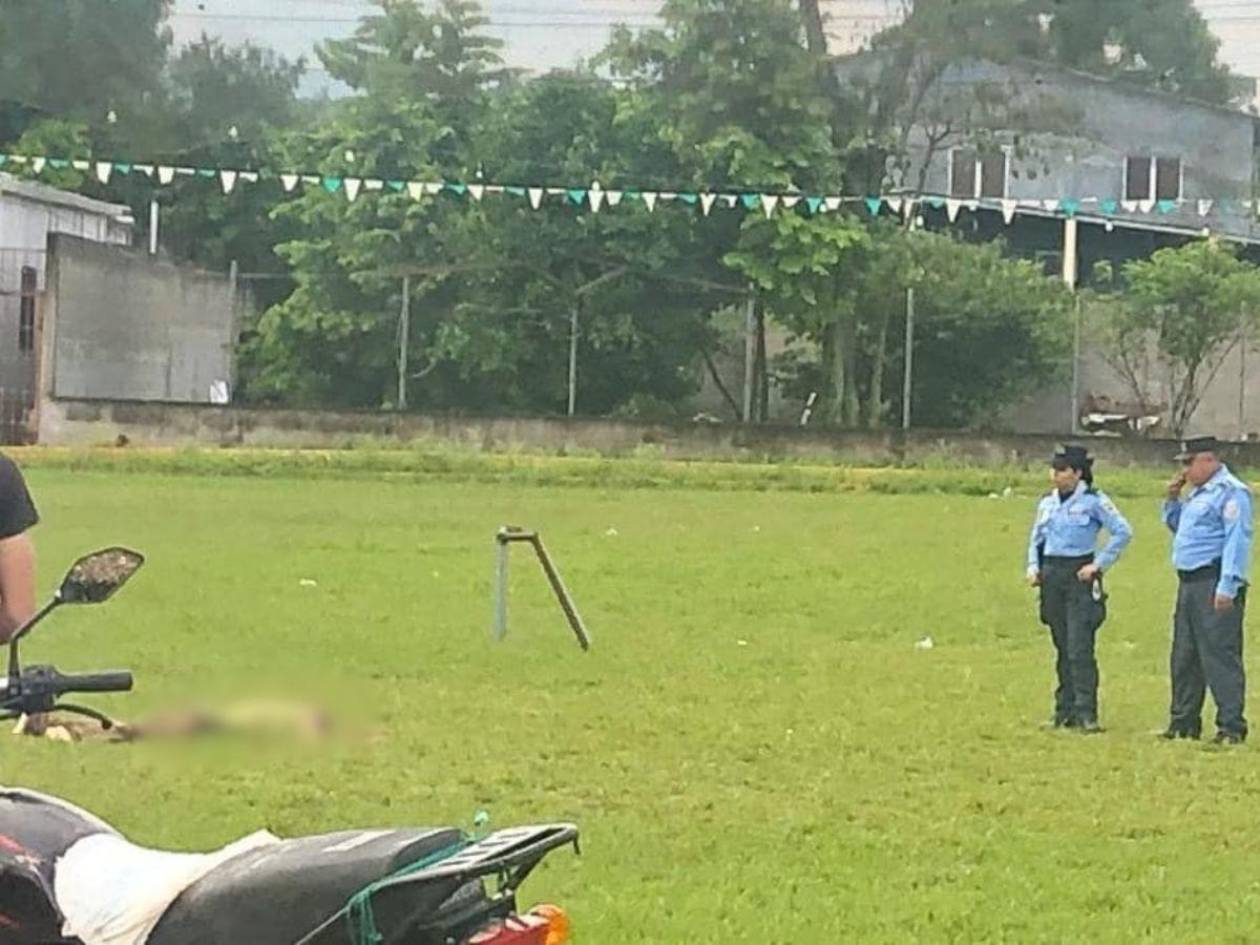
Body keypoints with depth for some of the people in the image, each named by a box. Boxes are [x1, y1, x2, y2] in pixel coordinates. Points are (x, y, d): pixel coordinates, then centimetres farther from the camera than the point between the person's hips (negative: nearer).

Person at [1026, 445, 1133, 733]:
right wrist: (1033, 567, 7)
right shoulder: (1047, 503, 12)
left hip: (1079, 575, -6)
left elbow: (1123, 532, -7)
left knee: (1080, 648, -12)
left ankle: (1086, 713, -13)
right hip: (1051, 576, 6)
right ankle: (1065, 709, 13)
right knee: (1062, 647, 8)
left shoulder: (1094, 501, -6)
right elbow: (1036, 538, 23)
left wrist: (1099, 565, -10)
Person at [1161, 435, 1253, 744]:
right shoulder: (1198, 493, 19)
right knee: (1183, 658, 14)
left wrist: (1227, 587, -24)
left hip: (1215, 583, -10)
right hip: (1189, 584, 10)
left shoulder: (1231, 492, -11)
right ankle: (1183, 722, 22)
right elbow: (1177, 526, 34)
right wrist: (1172, 499, 16)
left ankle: (1231, 727, -9)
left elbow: (1237, 542, -18)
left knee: (1220, 657, -10)